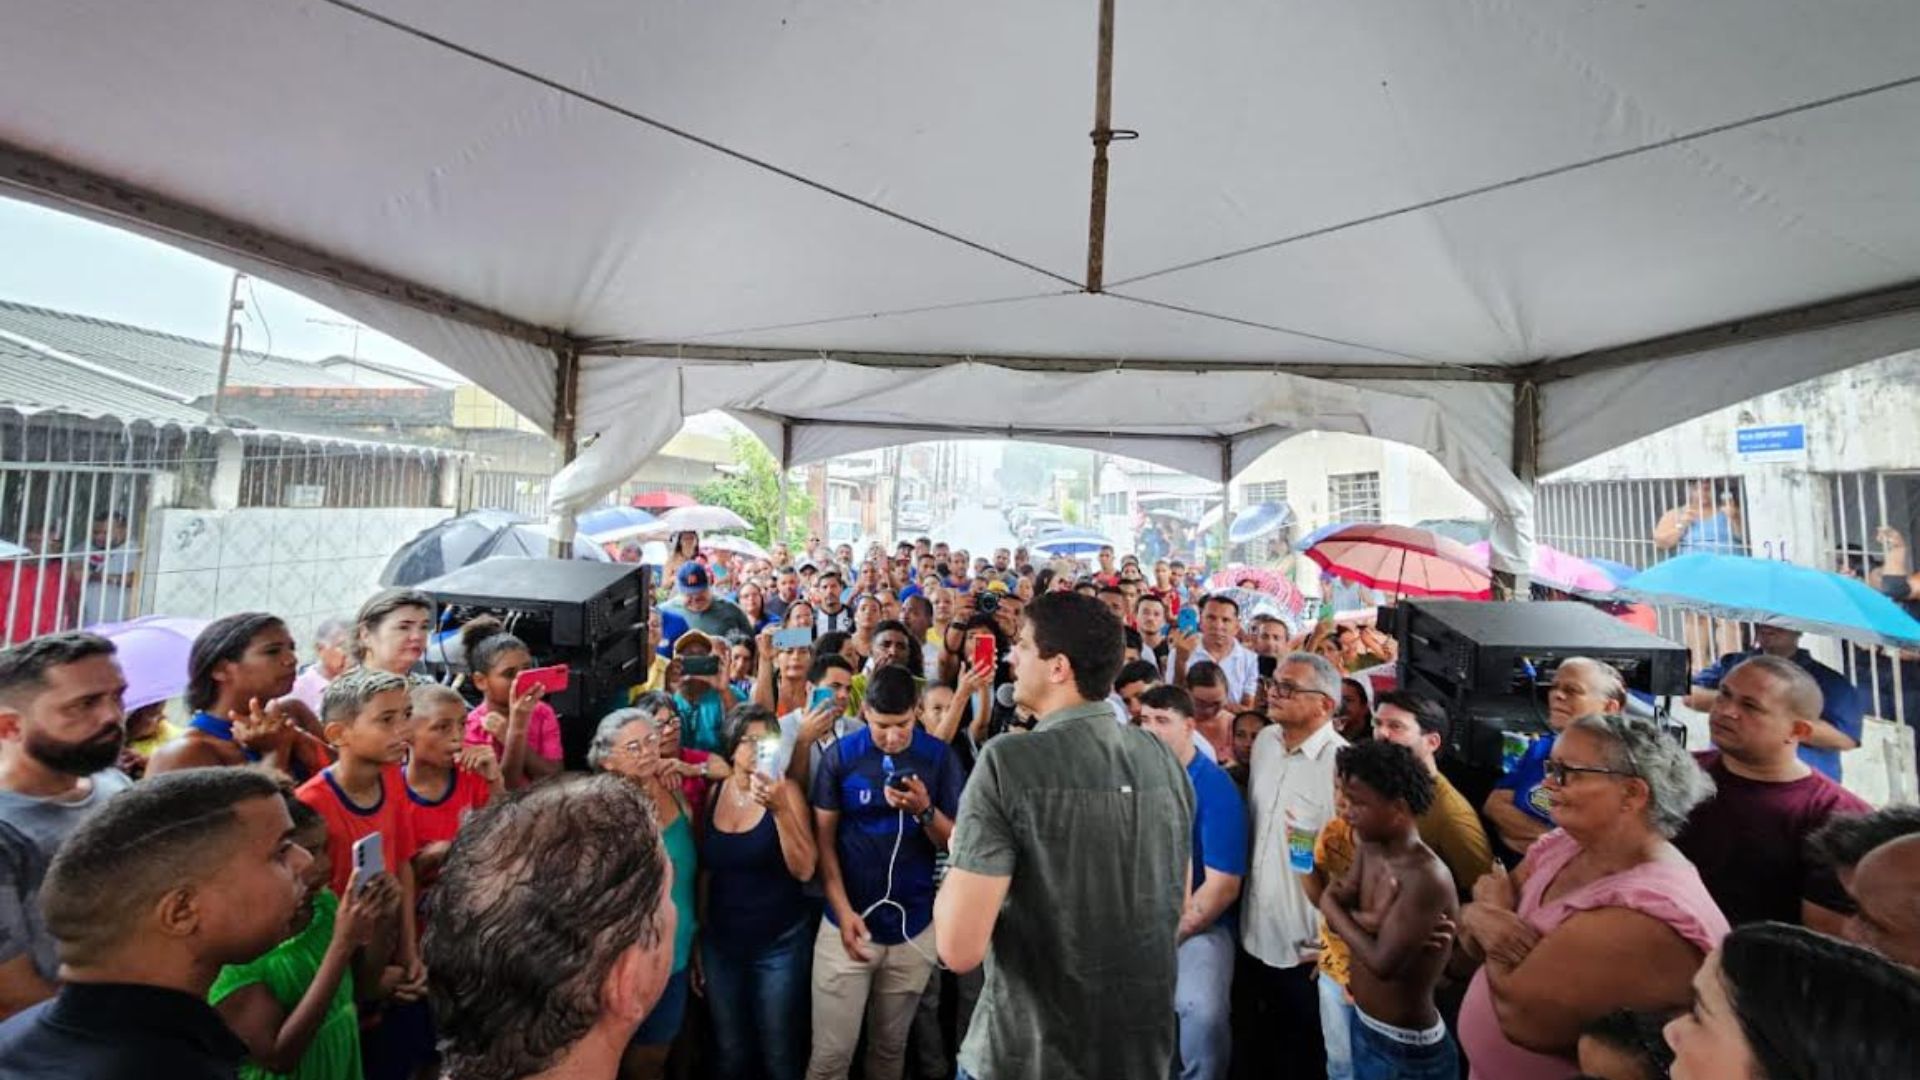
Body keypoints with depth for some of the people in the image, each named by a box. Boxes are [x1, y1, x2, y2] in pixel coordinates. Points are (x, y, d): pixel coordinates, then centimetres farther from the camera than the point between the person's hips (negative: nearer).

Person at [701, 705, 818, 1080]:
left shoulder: (784, 790, -14)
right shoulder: (715, 791, -3)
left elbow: (804, 870, -21)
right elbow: (706, 869, 6)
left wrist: (780, 808, -33)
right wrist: (699, 936, 11)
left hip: (780, 943, -3)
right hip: (720, 943, 3)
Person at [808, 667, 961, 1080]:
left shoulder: (940, 757, -7)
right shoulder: (840, 755, -8)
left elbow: (954, 842, -4)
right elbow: (823, 839, -3)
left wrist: (924, 810, -23)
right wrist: (844, 911, -11)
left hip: (914, 926, 1)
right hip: (849, 921, -1)